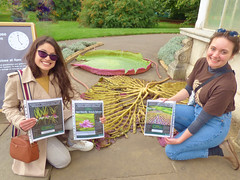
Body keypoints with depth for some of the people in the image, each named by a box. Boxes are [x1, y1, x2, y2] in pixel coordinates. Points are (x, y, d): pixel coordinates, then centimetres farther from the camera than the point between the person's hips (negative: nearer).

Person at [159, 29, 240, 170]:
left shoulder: (227, 85, -30)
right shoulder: (202, 63, -10)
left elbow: (202, 119, -24)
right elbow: (188, 89, 4)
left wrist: (180, 139, -15)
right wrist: (169, 100, -10)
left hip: (214, 124, -7)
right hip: (197, 110, 7)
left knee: (171, 151, -7)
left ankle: (220, 150, 3)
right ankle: (188, 133, 8)